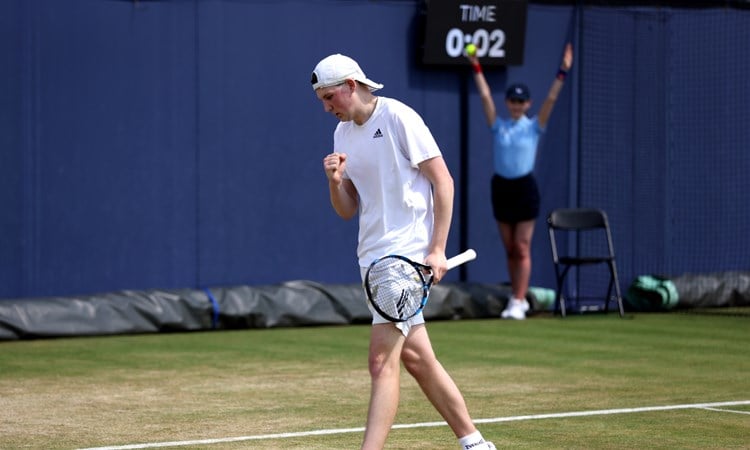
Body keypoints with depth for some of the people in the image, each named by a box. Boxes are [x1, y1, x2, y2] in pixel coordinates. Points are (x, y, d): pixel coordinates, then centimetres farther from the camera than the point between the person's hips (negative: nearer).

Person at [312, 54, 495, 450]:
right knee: (416, 357, 11)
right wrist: (335, 181, -6)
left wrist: (437, 250, -16)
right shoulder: (343, 133, 13)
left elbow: (443, 181, -10)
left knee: (382, 361, -15)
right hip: (373, 255, 8)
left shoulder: (398, 117, -9)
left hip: (407, 252, -8)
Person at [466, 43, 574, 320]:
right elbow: (485, 96, 1)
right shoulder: (498, 126, 6)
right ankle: (517, 297, 18)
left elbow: (551, 99, -8)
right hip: (500, 186, 3)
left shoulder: (534, 127, 1)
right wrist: (476, 68, -4)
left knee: (522, 248, -4)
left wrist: (563, 72, -16)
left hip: (525, 188, -3)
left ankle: (518, 303, -5)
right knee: (510, 249, 9)